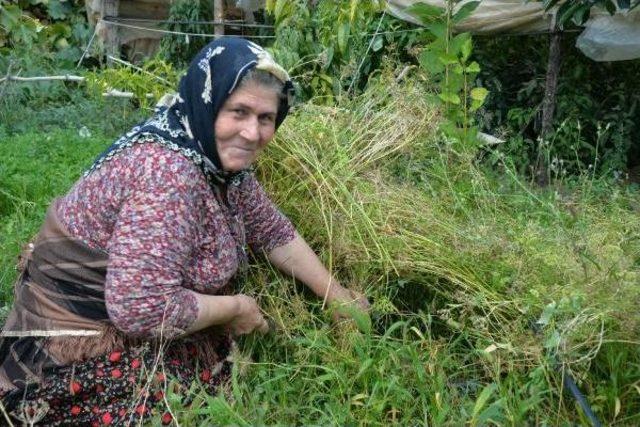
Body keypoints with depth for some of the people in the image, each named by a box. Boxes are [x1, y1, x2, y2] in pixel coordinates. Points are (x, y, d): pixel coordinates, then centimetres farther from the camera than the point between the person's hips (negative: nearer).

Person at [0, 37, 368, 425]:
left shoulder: (221, 158, -2)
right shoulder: (168, 171, -30)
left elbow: (275, 233, 10)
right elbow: (143, 309, -34)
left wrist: (340, 297, 8)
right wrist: (236, 307, -18)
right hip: (86, 343, -8)